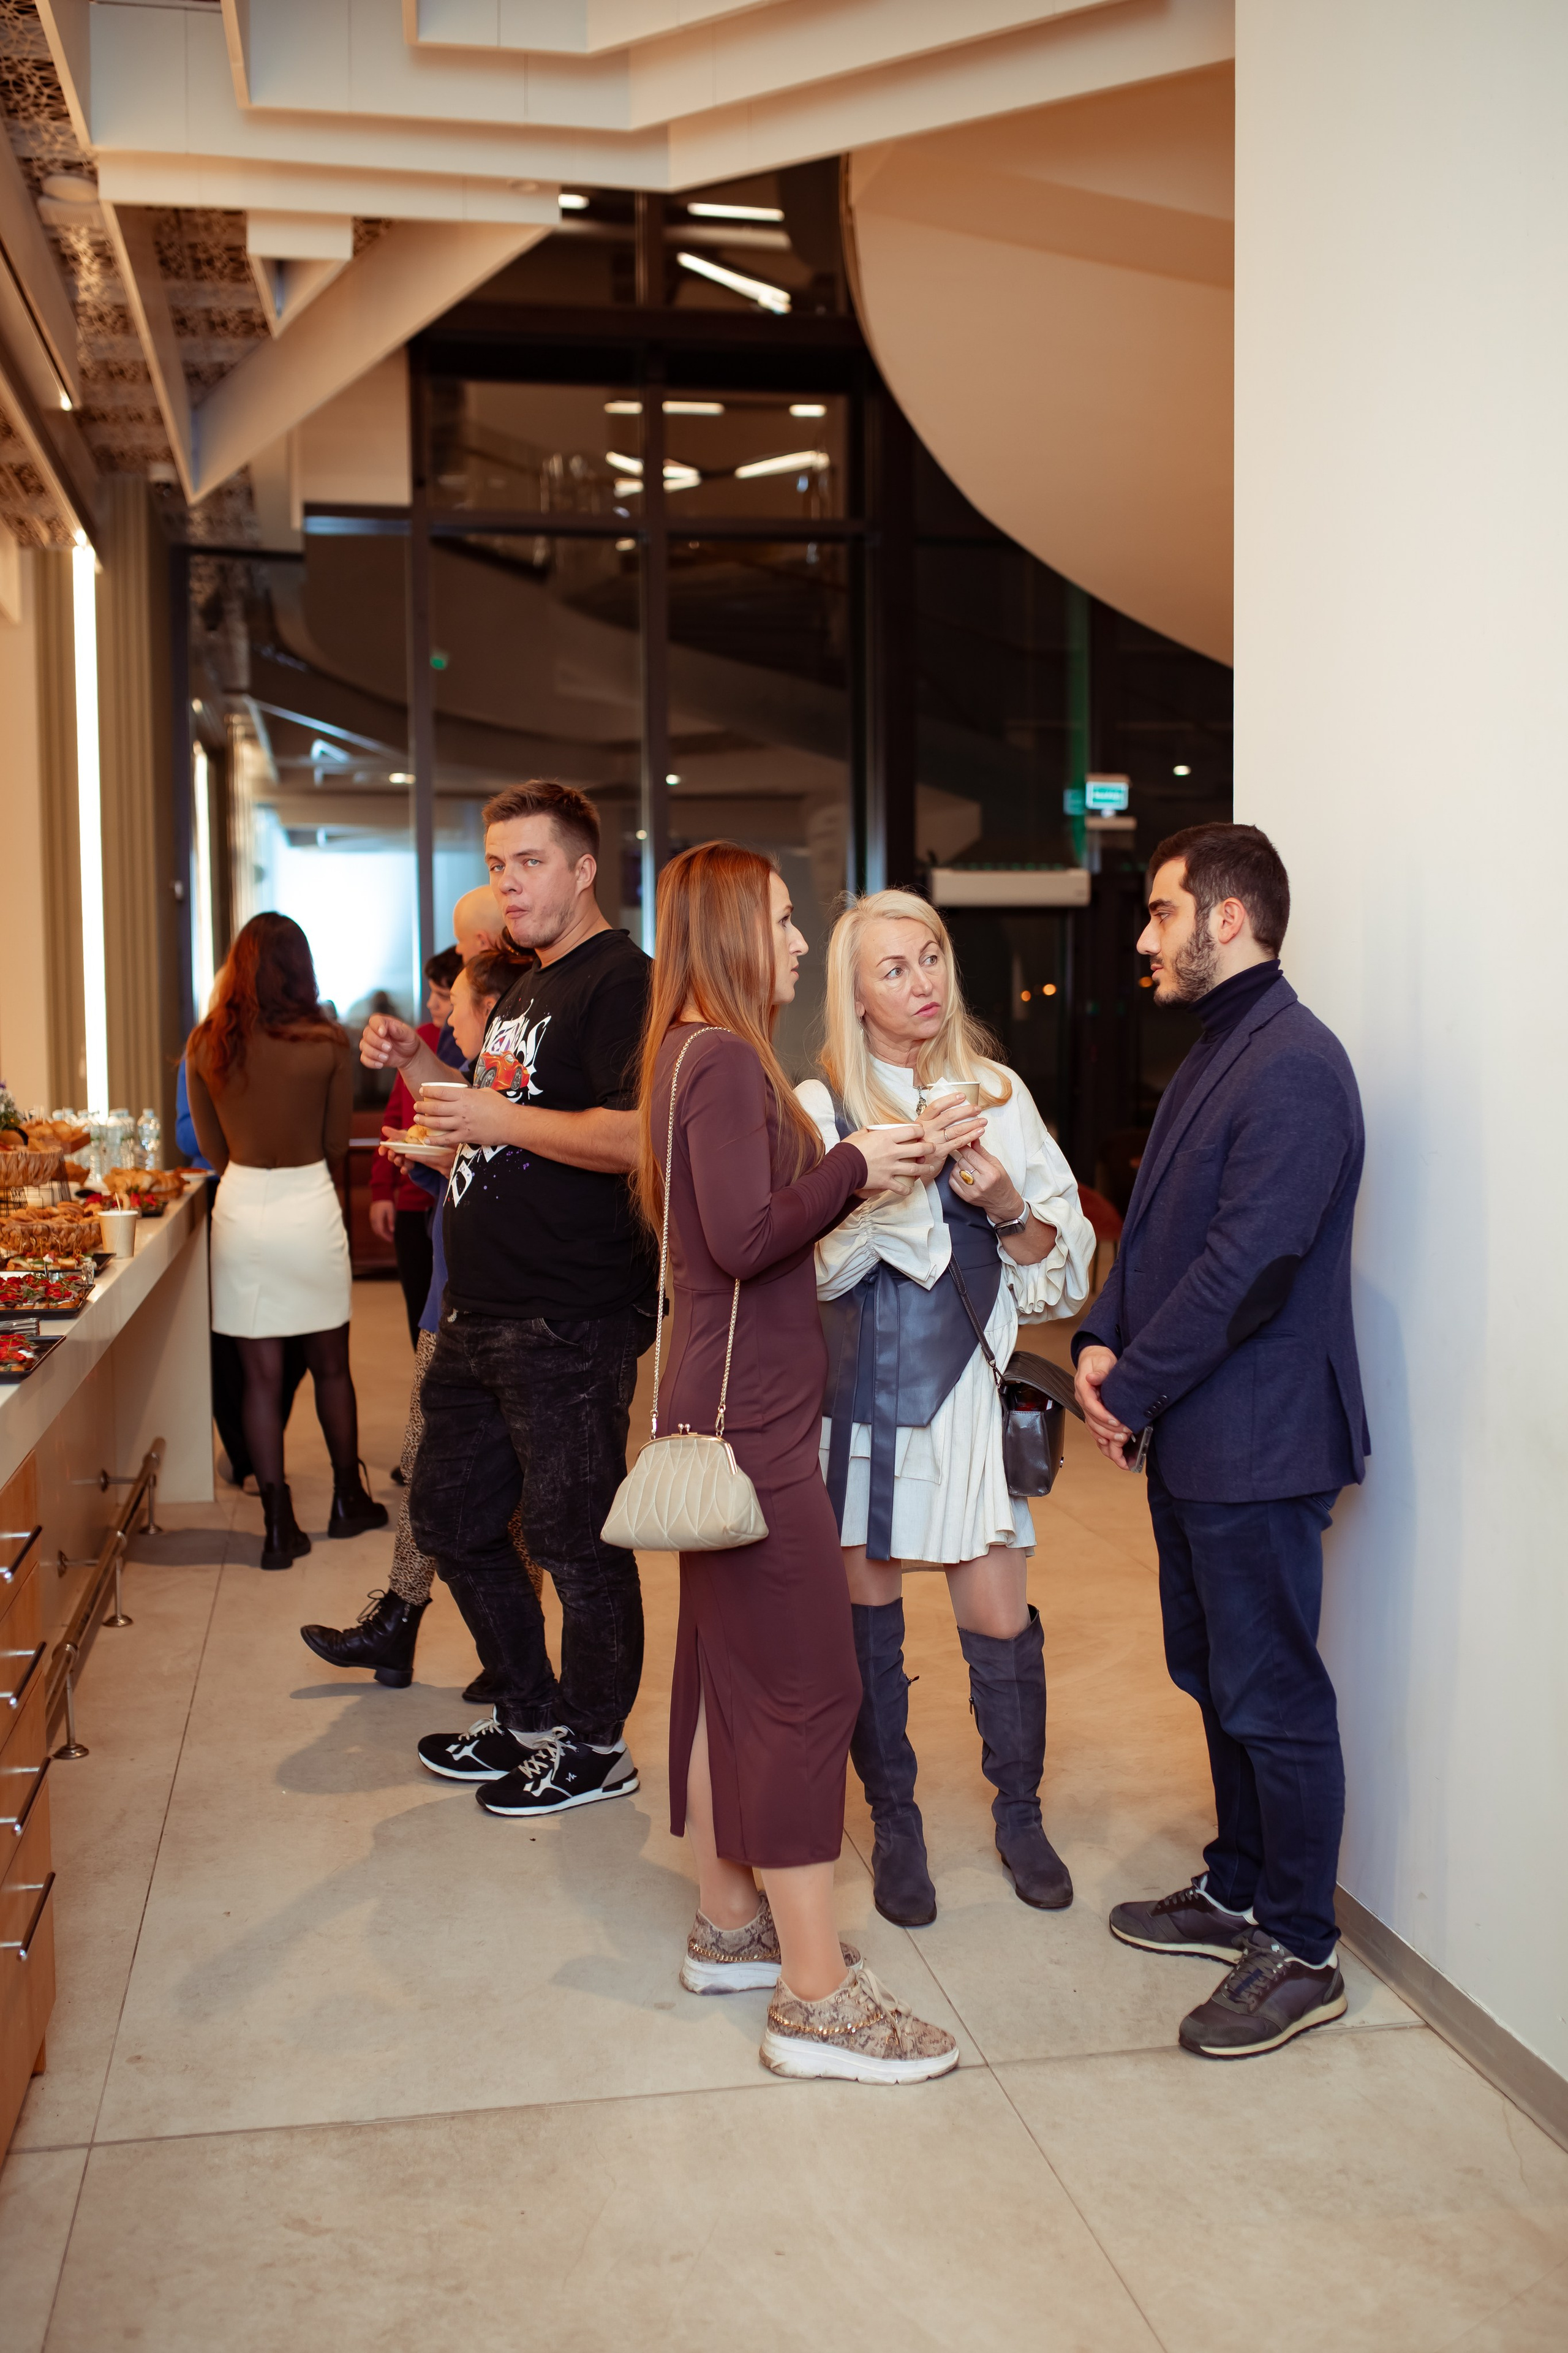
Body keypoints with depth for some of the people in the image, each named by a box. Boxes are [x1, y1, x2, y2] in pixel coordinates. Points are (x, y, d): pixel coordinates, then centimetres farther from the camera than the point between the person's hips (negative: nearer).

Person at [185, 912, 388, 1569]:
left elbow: (211, 1146, 6)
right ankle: (348, 1501, 30)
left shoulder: (205, 1045, -4)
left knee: (261, 1375, 6)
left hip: (240, 1206, 1)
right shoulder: (328, 1042, -9)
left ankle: (279, 1526, 8)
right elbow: (338, 1142, 0)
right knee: (331, 1365, 16)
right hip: (310, 1202, -1)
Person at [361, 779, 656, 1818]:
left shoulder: (620, 981, -13)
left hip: (570, 1324, -10)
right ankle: (530, 1718, 34)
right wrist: (426, 1070, 10)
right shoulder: (526, 991, 17)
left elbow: (639, 1138, -26)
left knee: (575, 1539, 3)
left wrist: (499, 1116, -22)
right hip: (483, 1310, 10)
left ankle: (594, 1748, 21)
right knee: (452, 1518, 18)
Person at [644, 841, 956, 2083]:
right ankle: (818, 1999, 0)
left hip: (726, 1411, 11)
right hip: (752, 1419, -11)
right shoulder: (727, 1059, -15)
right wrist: (853, 1163, -13)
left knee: (728, 1672, 16)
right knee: (808, 1685, -6)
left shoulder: (697, 1054, 15)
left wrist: (847, 1164, 8)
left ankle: (730, 1926, 29)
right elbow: (746, 1235, -24)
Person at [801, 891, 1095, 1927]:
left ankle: (1020, 1813, 25)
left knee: (1002, 1619, 1)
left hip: (969, 1383, 1)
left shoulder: (998, 1094, 7)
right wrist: (906, 1166, -22)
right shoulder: (822, 1105, 0)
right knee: (868, 1612, 7)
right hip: (861, 1386, -1)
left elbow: (1063, 1258, 7)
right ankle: (894, 1822, 25)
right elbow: (817, 1262, -12)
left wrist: (1009, 1205, -12)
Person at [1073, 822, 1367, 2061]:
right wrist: (1106, 1337, 1)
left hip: (1257, 1439, -10)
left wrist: (1136, 1386, -15)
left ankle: (1301, 1954, 14)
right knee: (1217, 1676, 20)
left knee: (1273, 1696, 1)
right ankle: (1238, 1890, 35)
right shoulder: (1215, 1055, 14)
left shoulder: (1294, 1066, -19)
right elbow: (1157, 1225, 17)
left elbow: (1249, 1262, -23)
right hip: (1194, 1436, 10)